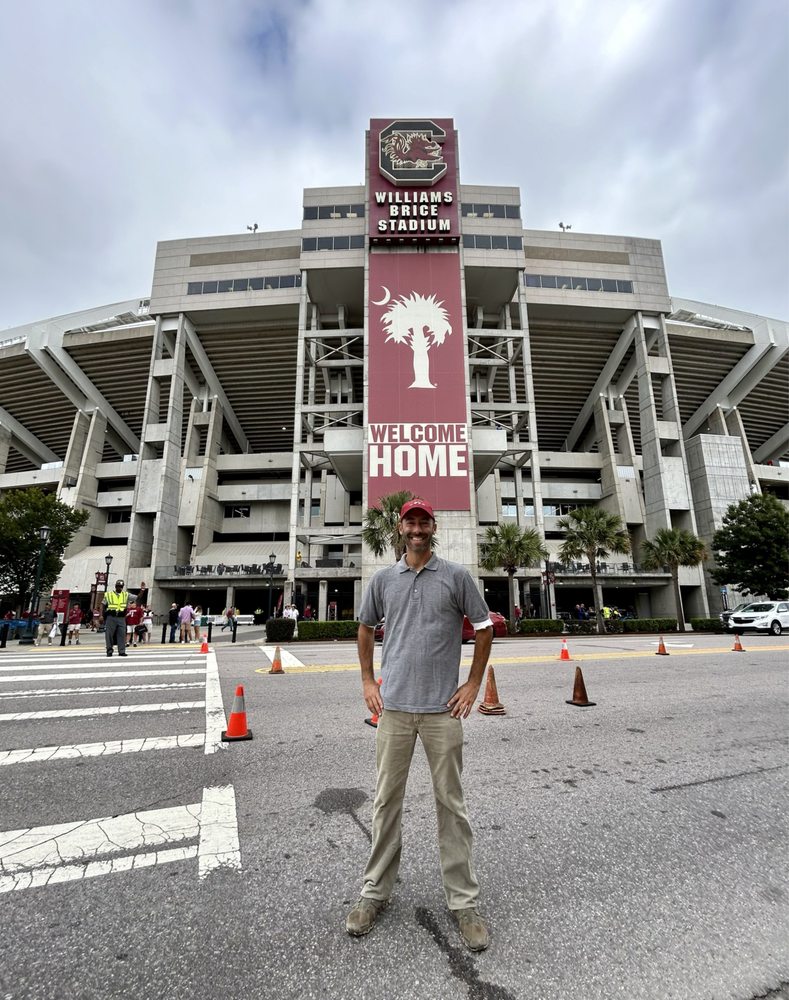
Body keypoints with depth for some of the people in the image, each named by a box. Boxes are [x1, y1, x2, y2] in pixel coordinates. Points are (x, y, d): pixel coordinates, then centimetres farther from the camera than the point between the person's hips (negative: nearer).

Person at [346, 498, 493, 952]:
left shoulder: (457, 576, -3)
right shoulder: (383, 579, 5)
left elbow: (484, 627, 4)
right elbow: (366, 628, 16)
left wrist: (473, 684, 1)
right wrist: (368, 682, 11)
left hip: (442, 709, -2)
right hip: (394, 708, 2)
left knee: (451, 804, 10)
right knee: (387, 802, 14)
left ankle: (464, 901, 27)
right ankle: (376, 892, 32)